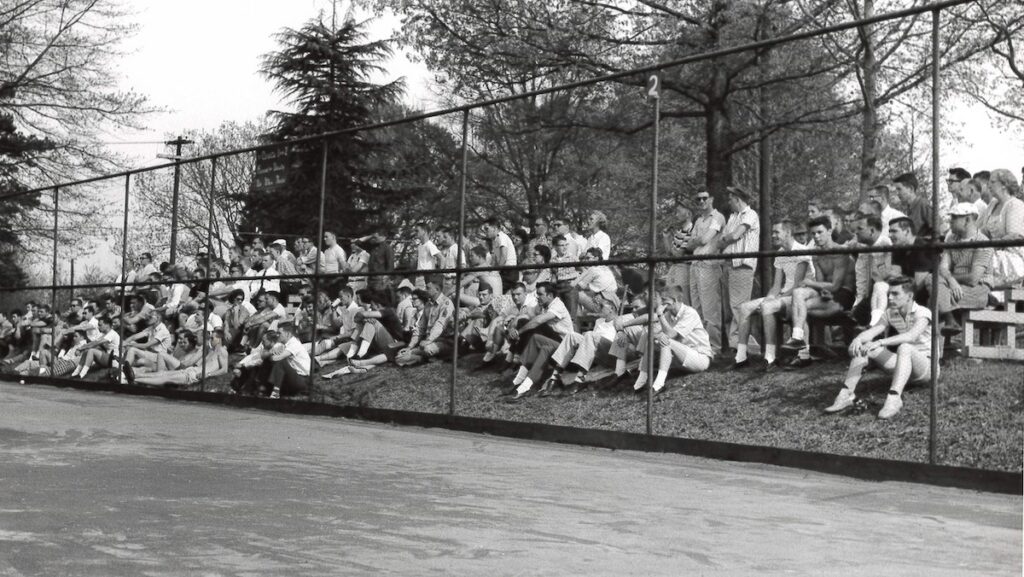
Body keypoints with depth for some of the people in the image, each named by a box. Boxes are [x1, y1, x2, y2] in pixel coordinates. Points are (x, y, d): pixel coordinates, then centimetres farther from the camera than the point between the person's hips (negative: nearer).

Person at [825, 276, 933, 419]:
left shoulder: (922, 313, -15)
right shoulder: (890, 313, 5)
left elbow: (912, 336, -35)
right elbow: (872, 331, -10)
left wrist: (880, 342, -46)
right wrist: (858, 339, -34)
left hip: (927, 366, -6)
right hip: (904, 365, 6)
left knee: (904, 348, -38)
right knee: (864, 348, -12)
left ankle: (894, 399, -51)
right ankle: (846, 394, -21)